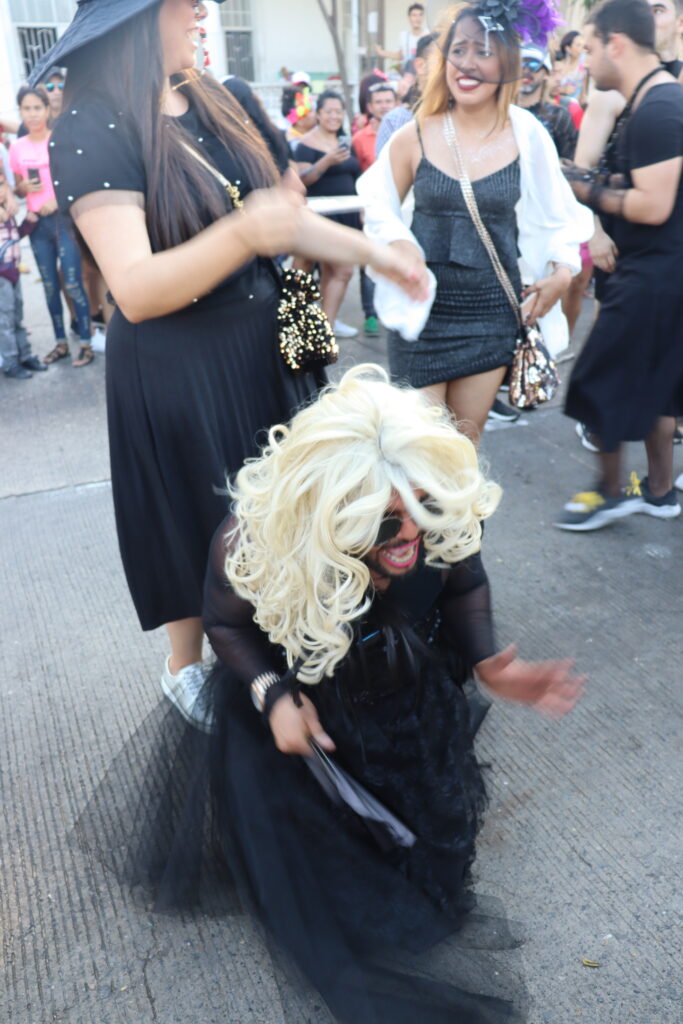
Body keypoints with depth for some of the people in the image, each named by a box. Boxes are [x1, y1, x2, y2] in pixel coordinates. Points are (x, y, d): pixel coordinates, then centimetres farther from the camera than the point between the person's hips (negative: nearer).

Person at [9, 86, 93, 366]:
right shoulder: (16, 147, 7)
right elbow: (17, 188, 16)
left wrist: (59, 199, -18)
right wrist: (24, 187, -7)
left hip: (65, 219, -4)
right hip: (38, 224, 4)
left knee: (72, 285, -7)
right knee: (50, 287, 9)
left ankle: (86, 344, 2)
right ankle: (60, 342, 20)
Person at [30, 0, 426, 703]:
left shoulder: (210, 100, 5)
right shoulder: (93, 130, -16)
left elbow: (280, 216, 12)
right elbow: (135, 291, -26)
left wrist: (375, 253, 6)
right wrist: (241, 234, -40)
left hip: (264, 345, 7)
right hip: (177, 371, -7)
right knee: (203, 521, 9)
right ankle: (186, 665, 35)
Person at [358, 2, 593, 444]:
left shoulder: (527, 135, -2)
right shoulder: (415, 136, -5)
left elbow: (556, 212, 9)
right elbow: (379, 208, 6)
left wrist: (563, 269, -4)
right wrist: (398, 246, -13)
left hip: (494, 309, 1)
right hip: (424, 309, -1)